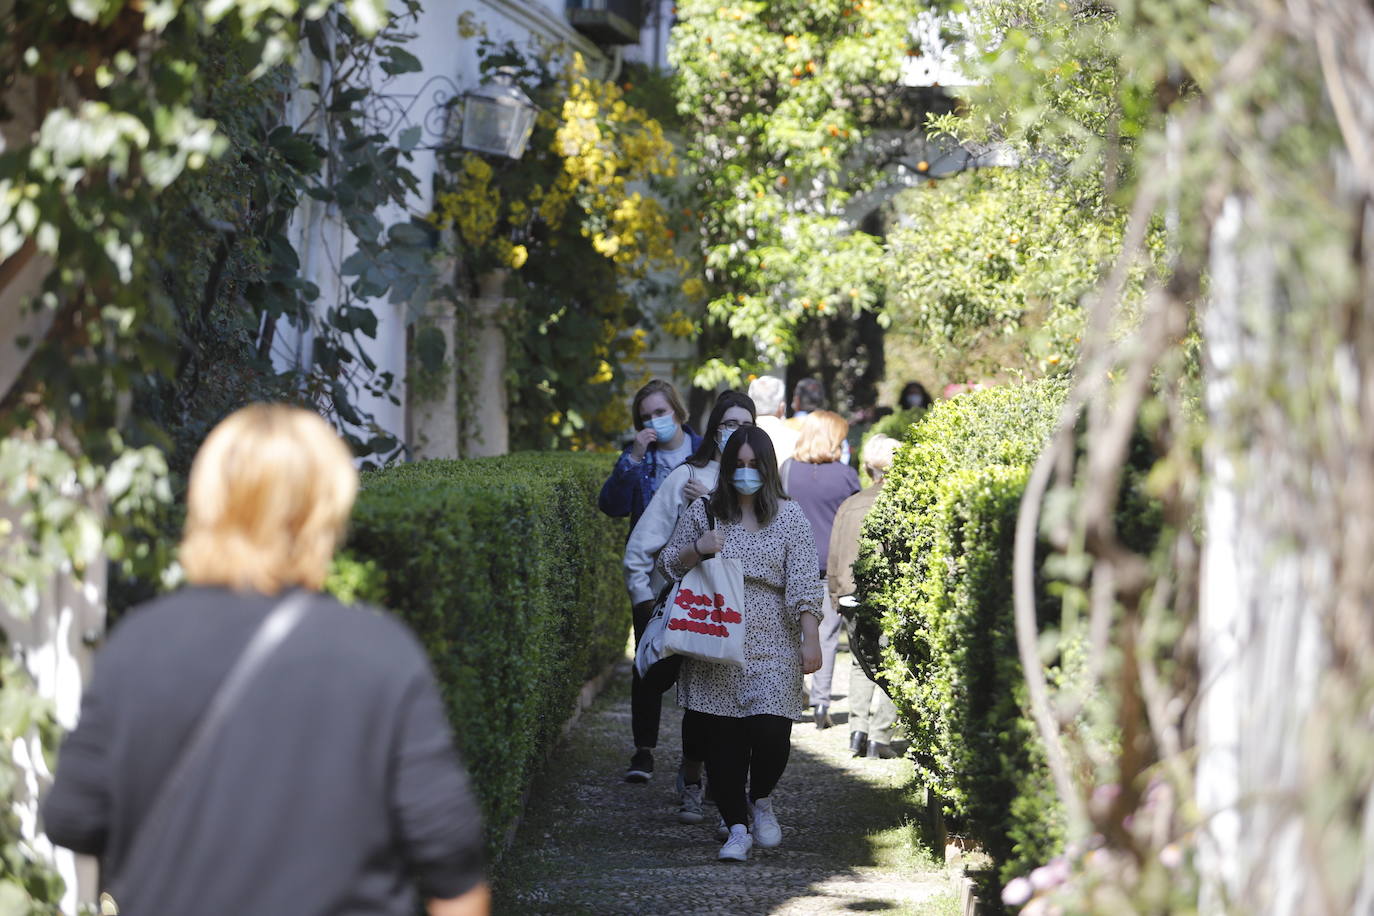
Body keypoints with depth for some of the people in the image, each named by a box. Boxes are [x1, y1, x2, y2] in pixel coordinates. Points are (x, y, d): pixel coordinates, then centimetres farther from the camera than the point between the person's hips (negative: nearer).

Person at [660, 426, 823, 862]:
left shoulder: (789, 516, 4)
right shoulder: (703, 511, 8)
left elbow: (804, 583, -1)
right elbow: (667, 565, 14)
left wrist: (810, 639, -9)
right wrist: (696, 548, -7)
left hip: (771, 646, -1)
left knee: (771, 732, -12)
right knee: (722, 740, -1)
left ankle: (761, 800, 18)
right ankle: (736, 828, 10)